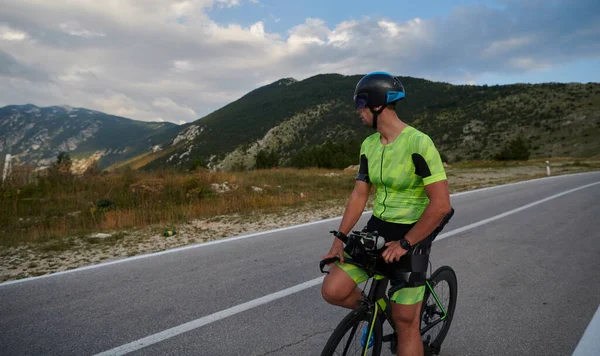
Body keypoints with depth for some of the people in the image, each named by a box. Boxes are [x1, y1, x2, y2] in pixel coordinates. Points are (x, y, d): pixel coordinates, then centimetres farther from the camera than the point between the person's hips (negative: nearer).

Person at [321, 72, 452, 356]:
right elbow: (359, 195, 5)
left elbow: (441, 204, -23)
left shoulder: (418, 143, -20)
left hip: (412, 236, -6)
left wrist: (404, 244, -20)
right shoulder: (368, 145, 2)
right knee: (332, 291, -3)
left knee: (406, 322, 1)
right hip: (376, 229, 6)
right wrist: (339, 240, 0)